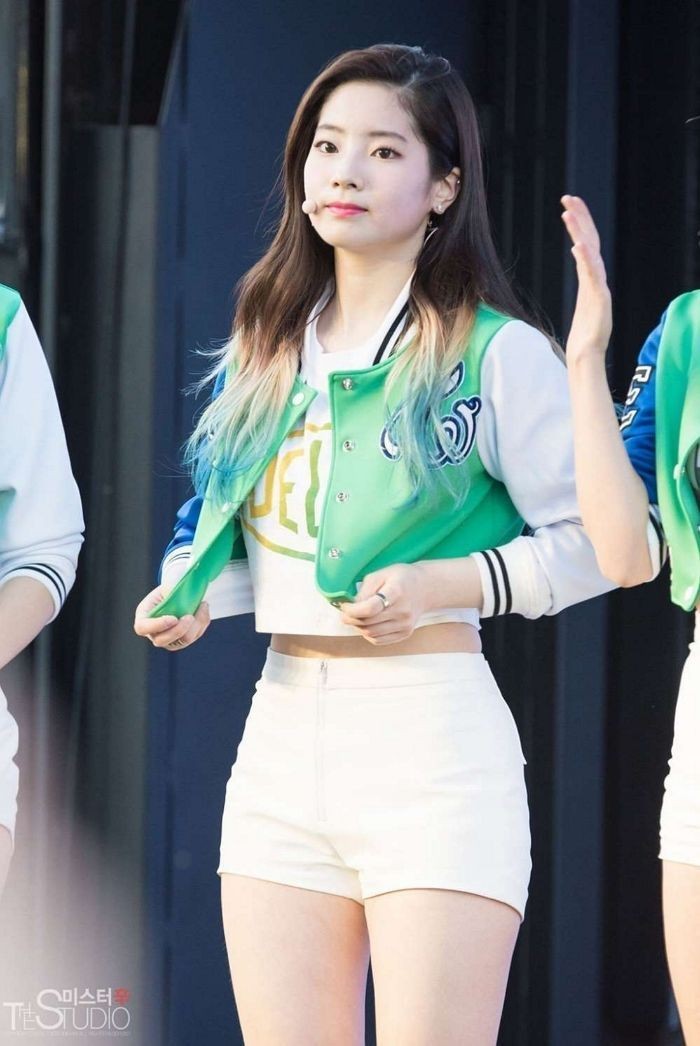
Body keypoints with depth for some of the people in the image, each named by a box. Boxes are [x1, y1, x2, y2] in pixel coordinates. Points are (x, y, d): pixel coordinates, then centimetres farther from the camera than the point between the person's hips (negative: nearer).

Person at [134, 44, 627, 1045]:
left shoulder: (498, 354, -4)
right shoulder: (266, 350, 15)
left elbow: (593, 543, -4)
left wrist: (447, 586, -16)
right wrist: (193, 596, 4)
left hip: (433, 733, -6)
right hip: (282, 731, 6)